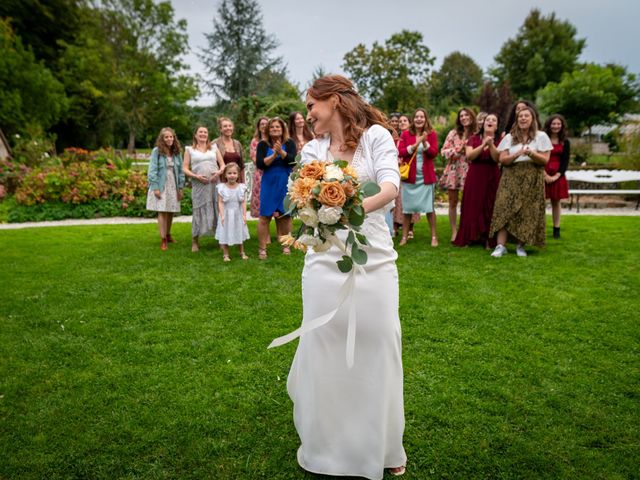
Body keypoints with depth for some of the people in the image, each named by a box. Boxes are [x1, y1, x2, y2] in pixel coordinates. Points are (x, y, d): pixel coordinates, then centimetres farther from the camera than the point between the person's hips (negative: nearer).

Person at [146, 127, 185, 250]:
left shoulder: (176, 152, 7)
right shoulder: (156, 151, -5)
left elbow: (180, 170, 8)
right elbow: (152, 170, -8)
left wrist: (181, 187, 4)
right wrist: (155, 187, -14)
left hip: (173, 186, 4)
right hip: (161, 186, -4)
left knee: (171, 212, 7)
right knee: (162, 212, -5)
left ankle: (168, 235, 25)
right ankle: (163, 240, -1)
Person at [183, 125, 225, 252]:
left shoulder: (214, 148, 16)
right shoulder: (189, 150, 11)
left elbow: (222, 164, 13)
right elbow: (185, 168, 5)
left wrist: (219, 172, -9)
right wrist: (196, 176, -11)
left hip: (215, 184, 2)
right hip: (199, 185, -1)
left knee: (218, 210, -1)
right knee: (199, 211, -1)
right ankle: (195, 241, 9)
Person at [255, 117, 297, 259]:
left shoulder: (289, 143, 1)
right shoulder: (263, 144, 1)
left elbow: (293, 161, -11)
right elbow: (259, 164, -9)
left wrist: (281, 152, -24)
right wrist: (274, 155, -19)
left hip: (286, 184, 1)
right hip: (269, 184, 0)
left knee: (285, 215, 8)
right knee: (265, 216, -2)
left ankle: (285, 245, 22)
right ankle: (262, 248, 5)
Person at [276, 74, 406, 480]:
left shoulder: (376, 135, 2)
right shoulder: (312, 149, 12)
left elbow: (391, 187, -14)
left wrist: (359, 207, -35)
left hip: (374, 261, -2)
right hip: (325, 262, 3)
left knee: (377, 349, 6)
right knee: (324, 349, 7)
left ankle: (383, 445, 29)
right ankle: (325, 445, 29)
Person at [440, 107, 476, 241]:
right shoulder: (453, 133, 6)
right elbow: (444, 151, 2)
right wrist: (458, 150, -10)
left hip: (469, 171, -1)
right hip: (453, 170, 1)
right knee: (453, 202, 4)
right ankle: (454, 232, 13)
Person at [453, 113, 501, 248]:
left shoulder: (499, 140, 6)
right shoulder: (474, 138, 8)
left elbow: (497, 158, -9)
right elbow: (469, 156, -7)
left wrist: (491, 144, -21)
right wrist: (483, 145, -17)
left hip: (491, 177, -1)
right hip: (475, 176, 1)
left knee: (489, 207, -1)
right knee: (473, 207, 0)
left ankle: (489, 240, 5)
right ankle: (470, 237, 7)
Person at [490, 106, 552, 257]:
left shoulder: (541, 136, 5)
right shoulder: (509, 137, 9)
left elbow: (545, 160, -1)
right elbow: (502, 160, 1)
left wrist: (531, 153, -19)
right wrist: (517, 154, -17)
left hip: (532, 180, -1)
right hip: (511, 178, 1)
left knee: (526, 213, -3)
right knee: (505, 210, -11)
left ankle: (520, 245, 8)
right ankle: (501, 245, -13)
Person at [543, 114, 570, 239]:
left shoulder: (565, 142, 8)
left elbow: (565, 161, 4)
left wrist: (557, 175, -10)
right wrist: (545, 175, -13)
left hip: (557, 176, 2)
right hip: (542, 175, -2)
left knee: (556, 202, 7)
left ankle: (556, 229, 13)